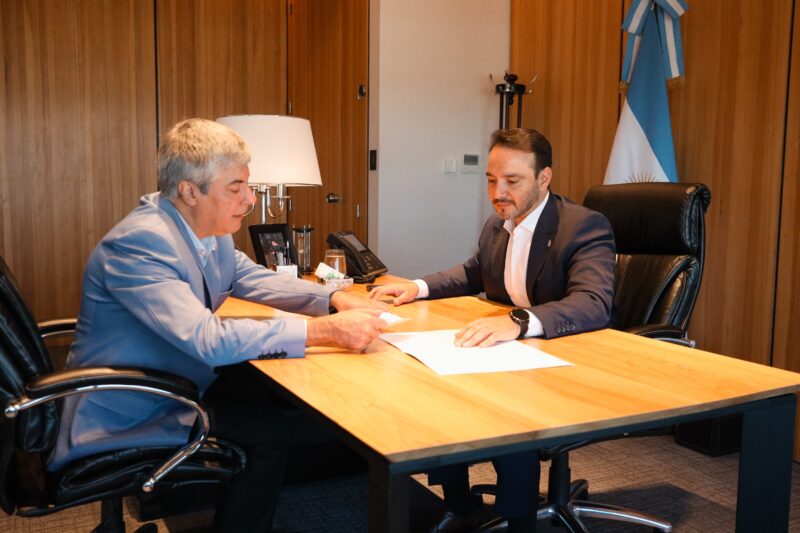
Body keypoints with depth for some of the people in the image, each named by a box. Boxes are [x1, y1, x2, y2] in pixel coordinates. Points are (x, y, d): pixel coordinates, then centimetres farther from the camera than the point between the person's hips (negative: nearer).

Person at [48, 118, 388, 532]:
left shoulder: (210, 228, -2)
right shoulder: (139, 241, -28)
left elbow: (253, 278, 8)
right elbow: (209, 340, -35)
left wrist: (336, 299, -8)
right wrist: (327, 330, -35)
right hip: (125, 418, -8)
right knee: (268, 427, -15)